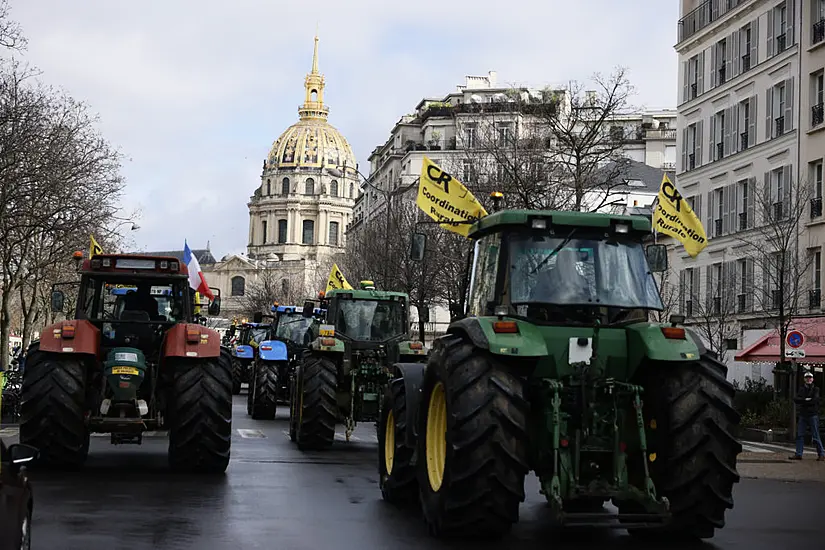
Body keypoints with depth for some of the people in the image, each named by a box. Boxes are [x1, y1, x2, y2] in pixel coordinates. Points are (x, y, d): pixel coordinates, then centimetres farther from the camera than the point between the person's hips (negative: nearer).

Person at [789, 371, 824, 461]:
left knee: (816, 436, -4)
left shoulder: (816, 389, 3)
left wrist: (803, 402, -8)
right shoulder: (801, 389, 15)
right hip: (802, 415, 4)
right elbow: (796, 399, 1)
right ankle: (798, 454, 6)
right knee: (800, 435, 3)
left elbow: (815, 400, -13)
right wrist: (806, 400, -12)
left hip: (813, 415, -4)